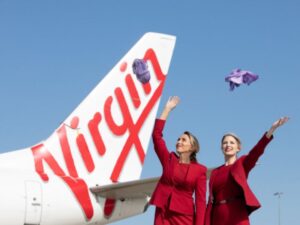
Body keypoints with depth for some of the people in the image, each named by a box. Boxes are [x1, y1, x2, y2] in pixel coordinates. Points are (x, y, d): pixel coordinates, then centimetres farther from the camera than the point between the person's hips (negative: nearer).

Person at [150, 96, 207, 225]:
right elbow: (156, 135, 4)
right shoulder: (169, 160, 10)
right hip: (163, 214, 2)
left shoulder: (199, 170, 3)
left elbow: (201, 200, -3)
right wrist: (167, 109, 5)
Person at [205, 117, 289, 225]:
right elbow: (211, 200, 14)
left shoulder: (242, 163, 8)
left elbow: (256, 151, -11)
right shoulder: (215, 172, 19)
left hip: (237, 216, -4)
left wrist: (272, 129, -27)